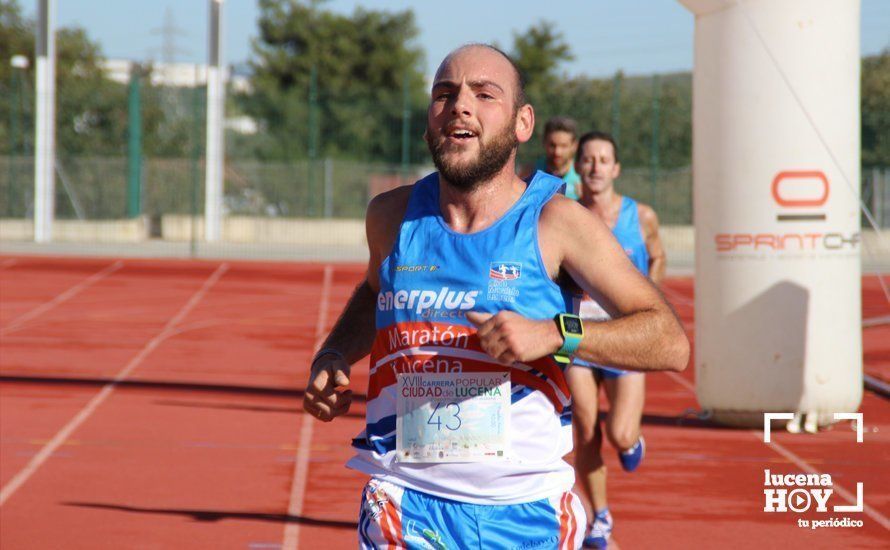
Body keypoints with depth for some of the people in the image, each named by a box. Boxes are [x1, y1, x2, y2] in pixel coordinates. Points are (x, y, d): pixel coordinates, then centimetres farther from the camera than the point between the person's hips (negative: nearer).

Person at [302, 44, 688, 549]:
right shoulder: (393, 215, 6)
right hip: (407, 502, 1)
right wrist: (333, 357, 11)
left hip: (528, 507, -1)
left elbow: (671, 342, -9)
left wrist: (554, 334, -21)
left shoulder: (555, 222, -5)